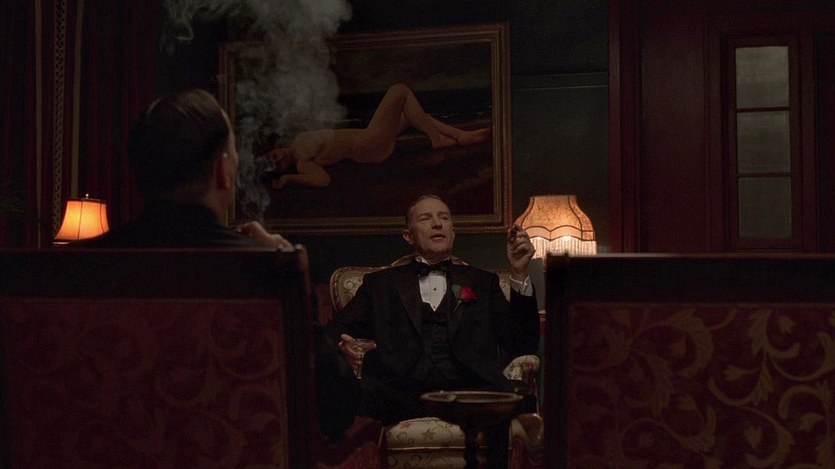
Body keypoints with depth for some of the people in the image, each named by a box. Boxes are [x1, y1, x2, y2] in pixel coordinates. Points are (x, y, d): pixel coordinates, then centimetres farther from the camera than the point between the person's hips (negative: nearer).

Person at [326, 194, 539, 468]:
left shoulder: (482, 282, 27)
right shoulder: (380, 284, 26)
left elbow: (523, 346, 17)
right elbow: (336, 331, 17)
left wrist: (519, 273, 7)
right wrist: (342, 347, -8)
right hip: (401, 392, 0)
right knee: (355, 399, -35)